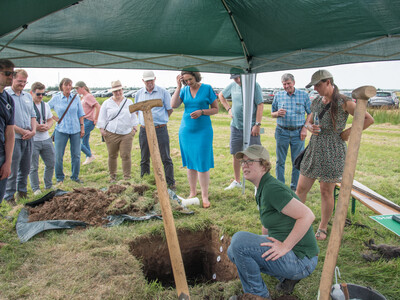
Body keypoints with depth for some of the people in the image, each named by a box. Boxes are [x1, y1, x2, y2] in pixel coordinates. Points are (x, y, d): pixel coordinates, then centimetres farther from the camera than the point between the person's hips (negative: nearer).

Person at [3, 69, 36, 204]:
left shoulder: (28, 96, 13)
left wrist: (33, 131, -1)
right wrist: (23, 131, -14)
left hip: (28, 138, 6)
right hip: (14, 139, -6)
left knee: (25, 168, 15)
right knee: (12, 170, 0)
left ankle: (22, 191, 30)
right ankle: (9, 197, 13)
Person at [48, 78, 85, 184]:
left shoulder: (76, 97, 4)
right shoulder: (56, 98, -1)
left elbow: (80, 114, 8)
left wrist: (82, 127, 5)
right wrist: (54, 118, 0)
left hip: (75, 130, 2)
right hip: (61, 130, -1)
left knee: (76, 155, 6)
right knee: (58, 156, 2)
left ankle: (75, 176, 21)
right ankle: (59, 178, 17)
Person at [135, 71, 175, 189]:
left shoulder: (163, 92, 0)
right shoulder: (139, 94, 10)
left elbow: (170, 109, 4)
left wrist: (161, 119, 5)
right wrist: (146, 120, 11)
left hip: (160, 130, -3)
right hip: (144, 130, 4)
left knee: (166, 158, -1)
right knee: (144, 159, 12)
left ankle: (171, 183, 7)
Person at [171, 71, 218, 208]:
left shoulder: (207, 88, -2)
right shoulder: (184, 90, 6)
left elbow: (215, 109, 1)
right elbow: (173, 105, -8)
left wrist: (202, 112, -15)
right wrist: (178, 87, -9)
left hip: (203, 131, -3)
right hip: (186, 130, 4)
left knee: (202, 163, -5)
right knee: (190, 163, 9)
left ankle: (205, 196, 5)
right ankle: (192, 192, 23)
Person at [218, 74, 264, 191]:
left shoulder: (254, 86, -8)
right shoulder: (232, 85, 6)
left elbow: (260, 105, -11)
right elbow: (221, 95, 23)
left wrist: (257, 124, -16)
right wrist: (228, 109, 11)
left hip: (251, 127, -5)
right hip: (235, 126, 5)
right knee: (236, 154, 12)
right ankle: (237, 181, 27)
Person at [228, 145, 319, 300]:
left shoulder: (272, 188, -21)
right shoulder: (262, 189, 10)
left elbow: (307, 216, -27)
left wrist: (285, 246, -24)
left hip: (300, 260, -10)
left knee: (238, 240, -22)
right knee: (233, 252, 13)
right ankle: (286, 277, 11)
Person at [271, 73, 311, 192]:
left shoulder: (304, 95, 3)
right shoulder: (278, 96, 6)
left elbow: (310, 113, 6)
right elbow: (272, 113, 12)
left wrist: (305, 128, -5)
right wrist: (277, 113, -11)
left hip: (298, 133, -1)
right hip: (282, 132, 1)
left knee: (297, 162, 4)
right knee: (280, 161, 4)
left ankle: (295, 187, 17)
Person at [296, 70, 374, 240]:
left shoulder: (343, 102, -7)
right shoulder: (316, 102, 10)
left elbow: (369, 119, -5)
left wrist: (350, 131, -10)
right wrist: (310, 127, -1)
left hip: (333, 151, -5)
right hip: (314, 148, 5)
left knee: (326, 191, 4)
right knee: (301, 188, 4)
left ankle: (323, 228, 20)